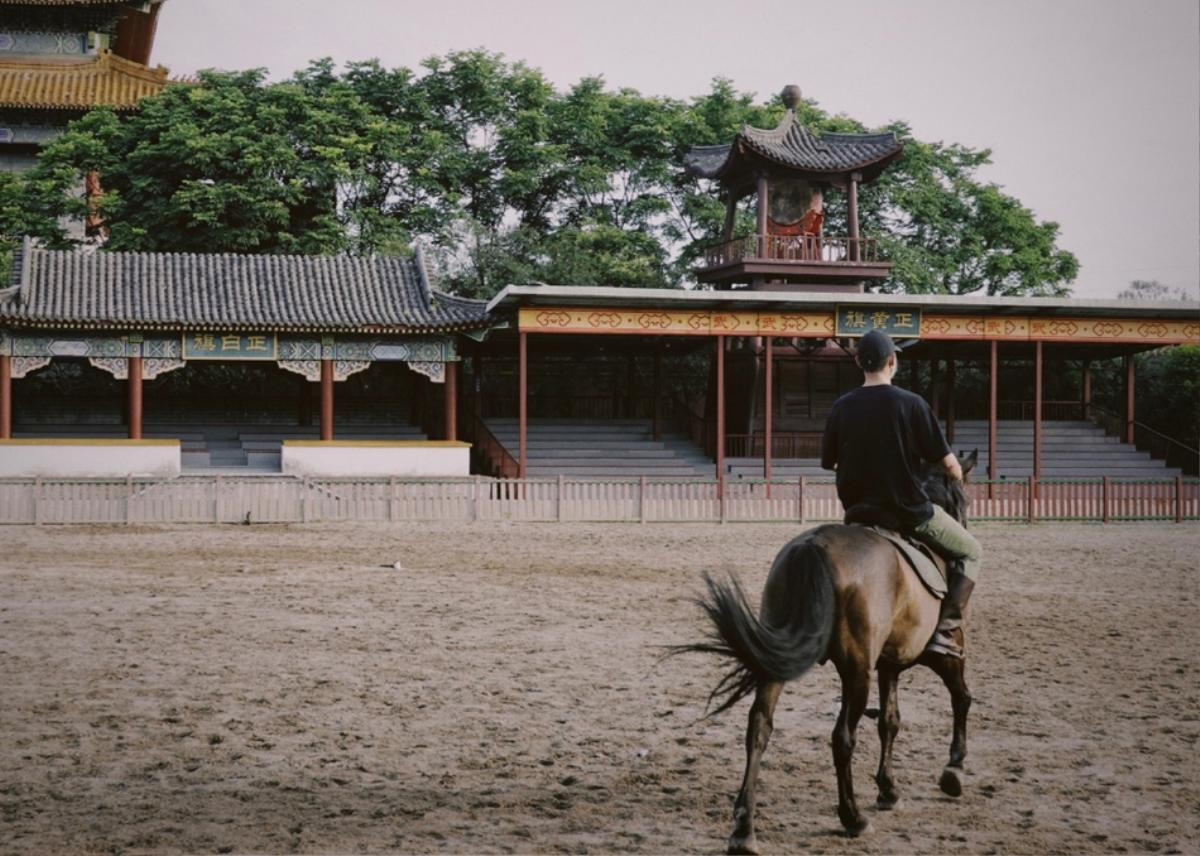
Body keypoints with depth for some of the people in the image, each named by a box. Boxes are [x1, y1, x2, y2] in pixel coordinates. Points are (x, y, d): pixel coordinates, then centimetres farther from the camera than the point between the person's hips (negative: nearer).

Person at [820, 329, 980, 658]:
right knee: (970, 552, 15)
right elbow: (946, 461, -9)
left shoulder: (842, 407, -2)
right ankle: (945, 630, 1)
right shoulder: (911, 403, -12)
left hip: (858, 513, 4)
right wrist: (957, 476, 15)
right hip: (910, 511, -4)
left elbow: (829, 461, 7)